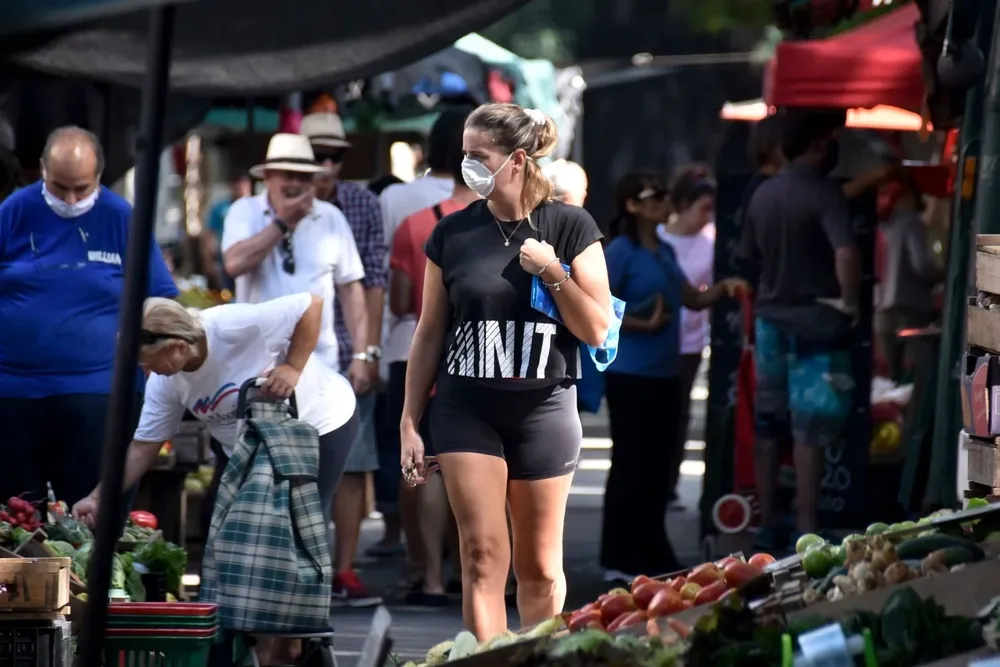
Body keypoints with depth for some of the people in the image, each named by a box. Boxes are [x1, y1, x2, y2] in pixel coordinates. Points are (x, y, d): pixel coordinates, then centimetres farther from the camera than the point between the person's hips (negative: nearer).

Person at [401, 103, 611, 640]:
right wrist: (409, 423, 6)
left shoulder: (569, 227, -2)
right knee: (482, 555, -10)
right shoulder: (453, 233, 3)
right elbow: (429, 334, 8)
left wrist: (553, 272, -15)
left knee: (539, 566, 7)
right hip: (467, 410, 1)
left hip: (543, 409, -1)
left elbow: (597, 331, -3)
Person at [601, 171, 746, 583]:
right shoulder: (620, 252, -11)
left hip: (666, 373, 8)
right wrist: (642, 325, -20)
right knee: (629, 465, -5)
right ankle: (619, 561, 0)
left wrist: (723, 288, 4)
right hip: (630, 374, -8)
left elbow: (694, 300, 22)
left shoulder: (665, 252, 14)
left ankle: (654, 556, 20)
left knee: (658, 464, 12)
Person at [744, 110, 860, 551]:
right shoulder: (823, 193, -15)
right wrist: (848, 302, -17)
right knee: (811, 430, -5)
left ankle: (767, 528, 16)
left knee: (768, 428, 11)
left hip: (771, 319, 7)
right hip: (815, 323, -7)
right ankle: (806, 530, -7)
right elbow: (845, 253, -29)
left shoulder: (763, 195, 8)